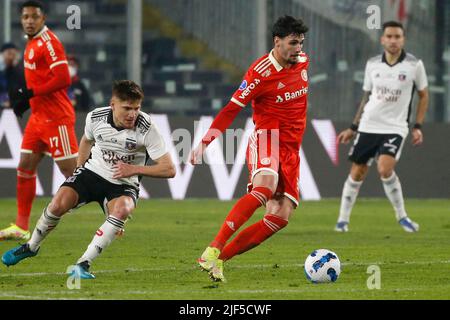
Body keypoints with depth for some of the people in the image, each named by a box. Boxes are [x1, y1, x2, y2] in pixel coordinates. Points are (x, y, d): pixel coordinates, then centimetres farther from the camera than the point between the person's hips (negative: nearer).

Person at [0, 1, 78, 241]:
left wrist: (30, 94, -19)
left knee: (71, 170, -8)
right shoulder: (32, 43, 13)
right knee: (25, 167, 8)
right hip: (39, 117, 9)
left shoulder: (48, 42, -16)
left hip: (56, 119, -9)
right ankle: (21, 227, 13)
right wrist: (24, 97, 8)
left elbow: (62, 79, -23)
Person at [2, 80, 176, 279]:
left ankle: (83, 264, -30)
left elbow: (169, 169, -20)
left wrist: (134, 169, -27)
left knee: (121, 210, -36)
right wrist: (78, 169, 16)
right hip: (93, 172, 2)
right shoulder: (95, 117, -11)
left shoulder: (147, 128, -21)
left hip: (123, 185, -2)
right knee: (58, 204, -22)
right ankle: (31, 246, 8)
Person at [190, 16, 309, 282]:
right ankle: (214, 249, -38)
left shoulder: (303, 61, 8)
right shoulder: (261, 72, -13)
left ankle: (220, 259, -4)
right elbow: (231, 110, -12)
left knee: (281, 216, -8)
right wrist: (205, 143, -18)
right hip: (267, 137, -7)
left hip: (291, 149, 7)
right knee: (265, 187, -37)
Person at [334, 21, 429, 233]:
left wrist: (418, 126, 0)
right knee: (357, 173, 4)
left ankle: (402, 217, -6)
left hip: (395, 128, -3)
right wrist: (353, 128, 16)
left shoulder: (414, 65, -3)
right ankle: (343, 219, 18)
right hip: (368, 126, 3)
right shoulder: (372, 64, 5)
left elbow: (423, 95, 8)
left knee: (385, 169, -23)